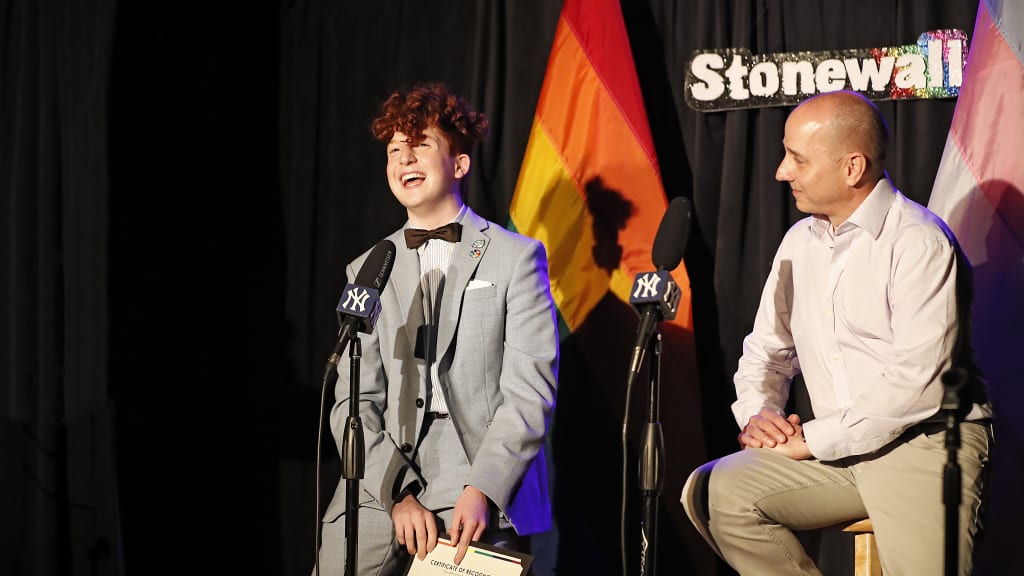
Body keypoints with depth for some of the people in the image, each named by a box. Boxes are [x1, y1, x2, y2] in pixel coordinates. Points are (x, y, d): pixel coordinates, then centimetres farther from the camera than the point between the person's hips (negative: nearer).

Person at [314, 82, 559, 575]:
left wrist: (482, 491, -14)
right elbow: (354, 402, 8)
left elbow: (530, 391, -2)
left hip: (483, 484, -3)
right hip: (383, 482, 3)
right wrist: (398, 494, -7)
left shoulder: (516, 257, 6)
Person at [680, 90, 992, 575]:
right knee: (714, 491, -14)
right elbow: (766, 348, 22)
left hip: (924, 441, -7)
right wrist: (758, 413, 0)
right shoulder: (799, 241, 13)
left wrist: (812, 440, -15)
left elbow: (916, 384, -19)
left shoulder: (920, 242, -11)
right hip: (832, 449, 7)